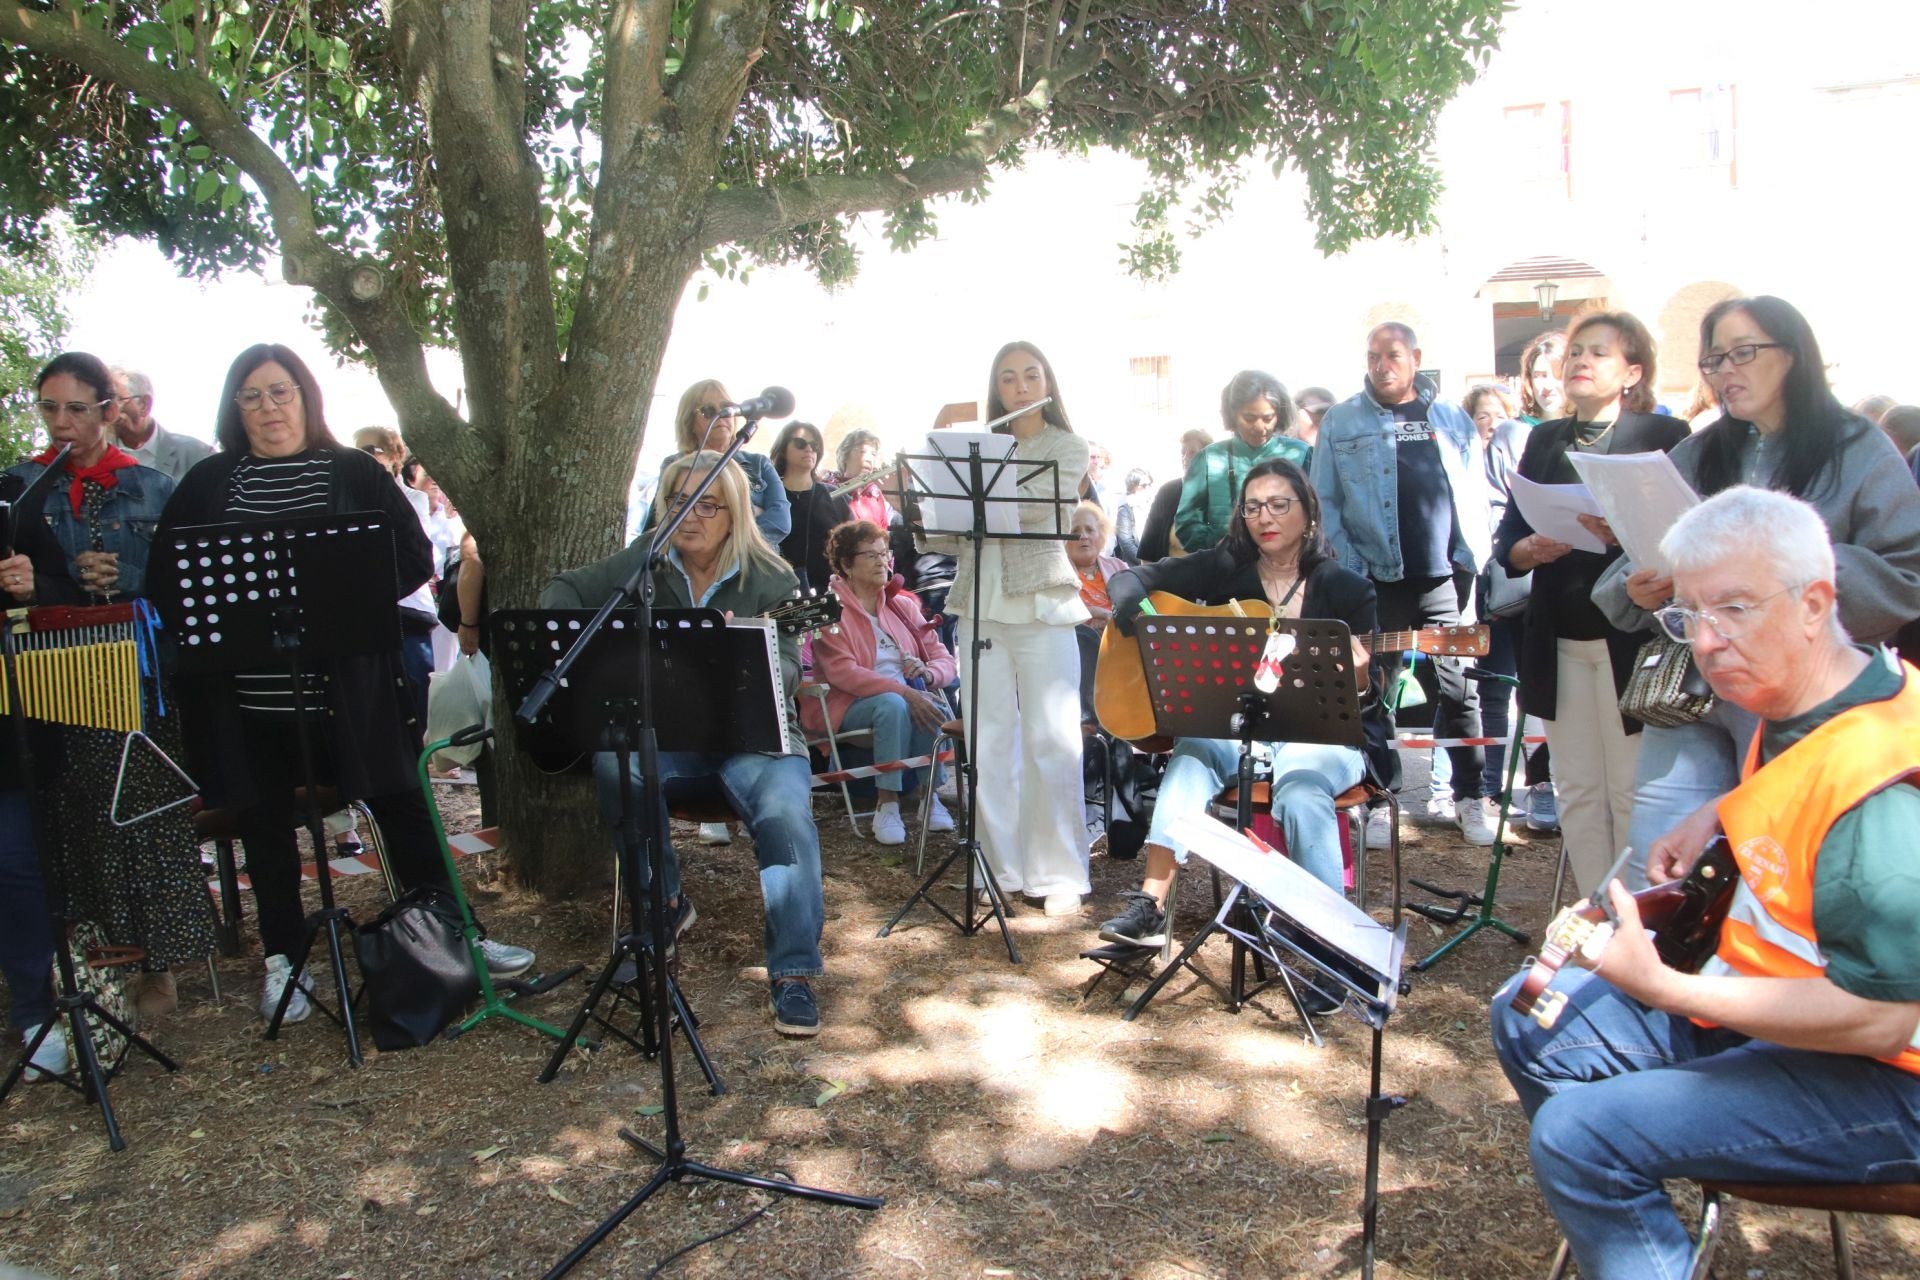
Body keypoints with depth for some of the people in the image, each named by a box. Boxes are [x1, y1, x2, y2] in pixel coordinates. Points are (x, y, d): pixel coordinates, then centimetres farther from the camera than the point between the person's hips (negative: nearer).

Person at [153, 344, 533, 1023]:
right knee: (265, 822, 11)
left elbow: (413, 559, 0)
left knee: (401, 806, 4)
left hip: (351, 681, -1)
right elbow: (165, 577, 9)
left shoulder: (355, 473, 4)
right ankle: (283, 958, 26)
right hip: (246, 691, 2)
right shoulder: (207, 483, 8)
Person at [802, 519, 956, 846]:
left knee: (934, 703, -30)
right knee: (893, 703, -35)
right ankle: (887, 805, -29)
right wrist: (904, 692, -28)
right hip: (848, 706, -4)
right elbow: (843, 674, -18)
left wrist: (928, 673, -17)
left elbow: (945, 660, 8)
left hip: (910, 697, 4)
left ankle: (930, 795, -21)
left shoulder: (903, 605, 13)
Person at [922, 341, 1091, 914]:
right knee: (989, 744, 2)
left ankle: (1060, 874, 2)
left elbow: (1032, 505, -15)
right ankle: (1003, 868, 12)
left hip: (1042, 608, -3)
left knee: (1053, 743, -6)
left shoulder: (1067, 448, 5)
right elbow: (948, 539, 12)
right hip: (980, 606, 4)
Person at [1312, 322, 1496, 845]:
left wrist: (1476, 558, 0)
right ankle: (1379, 800, 17)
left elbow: (1475, 495, 12)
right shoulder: (1340, 422, 4)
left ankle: (1469, 797, 17)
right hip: (1377, 581, -1)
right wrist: (1349, 569, -9)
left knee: (1459, 688, 4)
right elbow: (1325, 502, 0)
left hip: (1446, 578, 2)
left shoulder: (1451, 417, 12)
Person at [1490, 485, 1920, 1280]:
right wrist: (1720, 814, 7)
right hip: (1764, 1005, 10)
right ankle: (1619, 1208, 20)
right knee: (1528, 1015, 9)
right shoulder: (1802, 705, 0)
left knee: (1575, 1135, -23)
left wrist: (1665, 989, -29)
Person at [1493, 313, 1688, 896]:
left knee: (1632, 792, -2)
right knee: (1578, 793, 9)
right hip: (1558, 639, 5)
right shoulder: (1544, 440, 15)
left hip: (1630, 636, -5)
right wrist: (1531, 551, -11)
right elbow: (1506, 541, 11)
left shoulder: (1664, 435, 0)